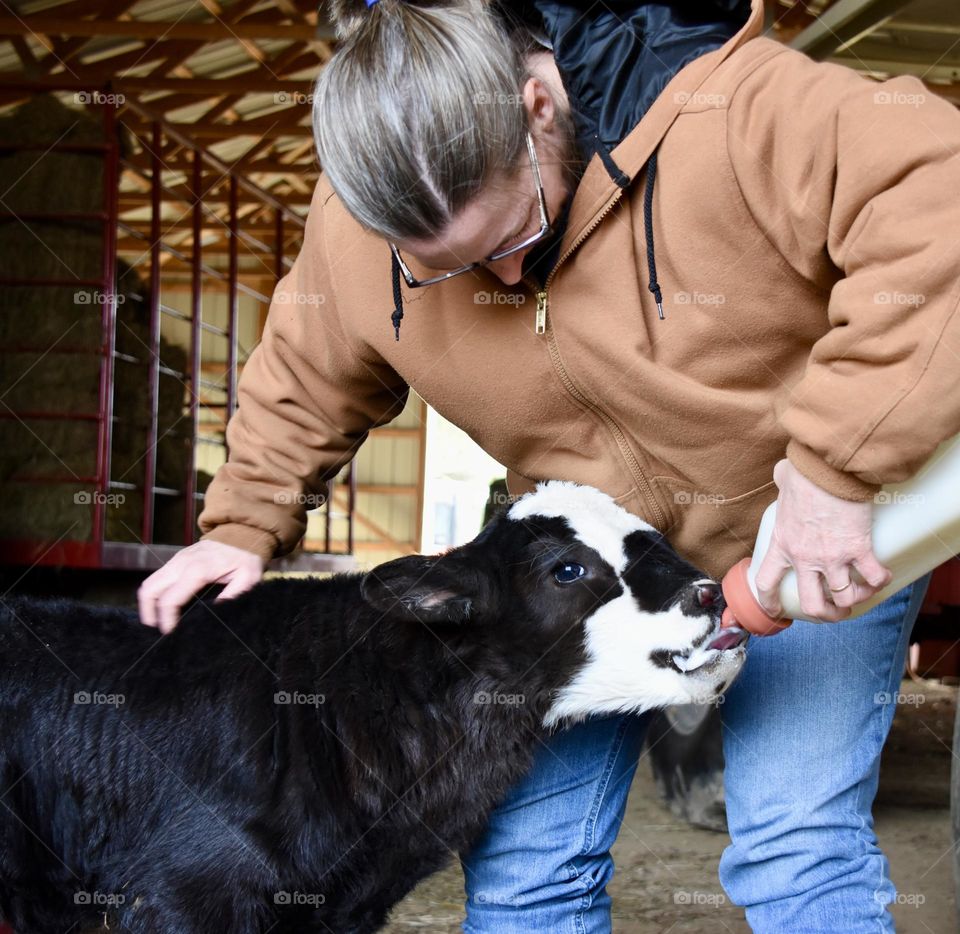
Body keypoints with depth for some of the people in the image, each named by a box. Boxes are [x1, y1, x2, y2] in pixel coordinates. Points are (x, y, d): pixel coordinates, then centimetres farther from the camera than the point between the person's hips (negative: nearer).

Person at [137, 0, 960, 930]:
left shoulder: (732, 115, -33)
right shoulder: (353, 226, -15)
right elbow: (307, 374, 6)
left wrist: (836, 464, -45)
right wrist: (241, 527, 2)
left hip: (818, 539, -3)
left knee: (796, 850, -11)